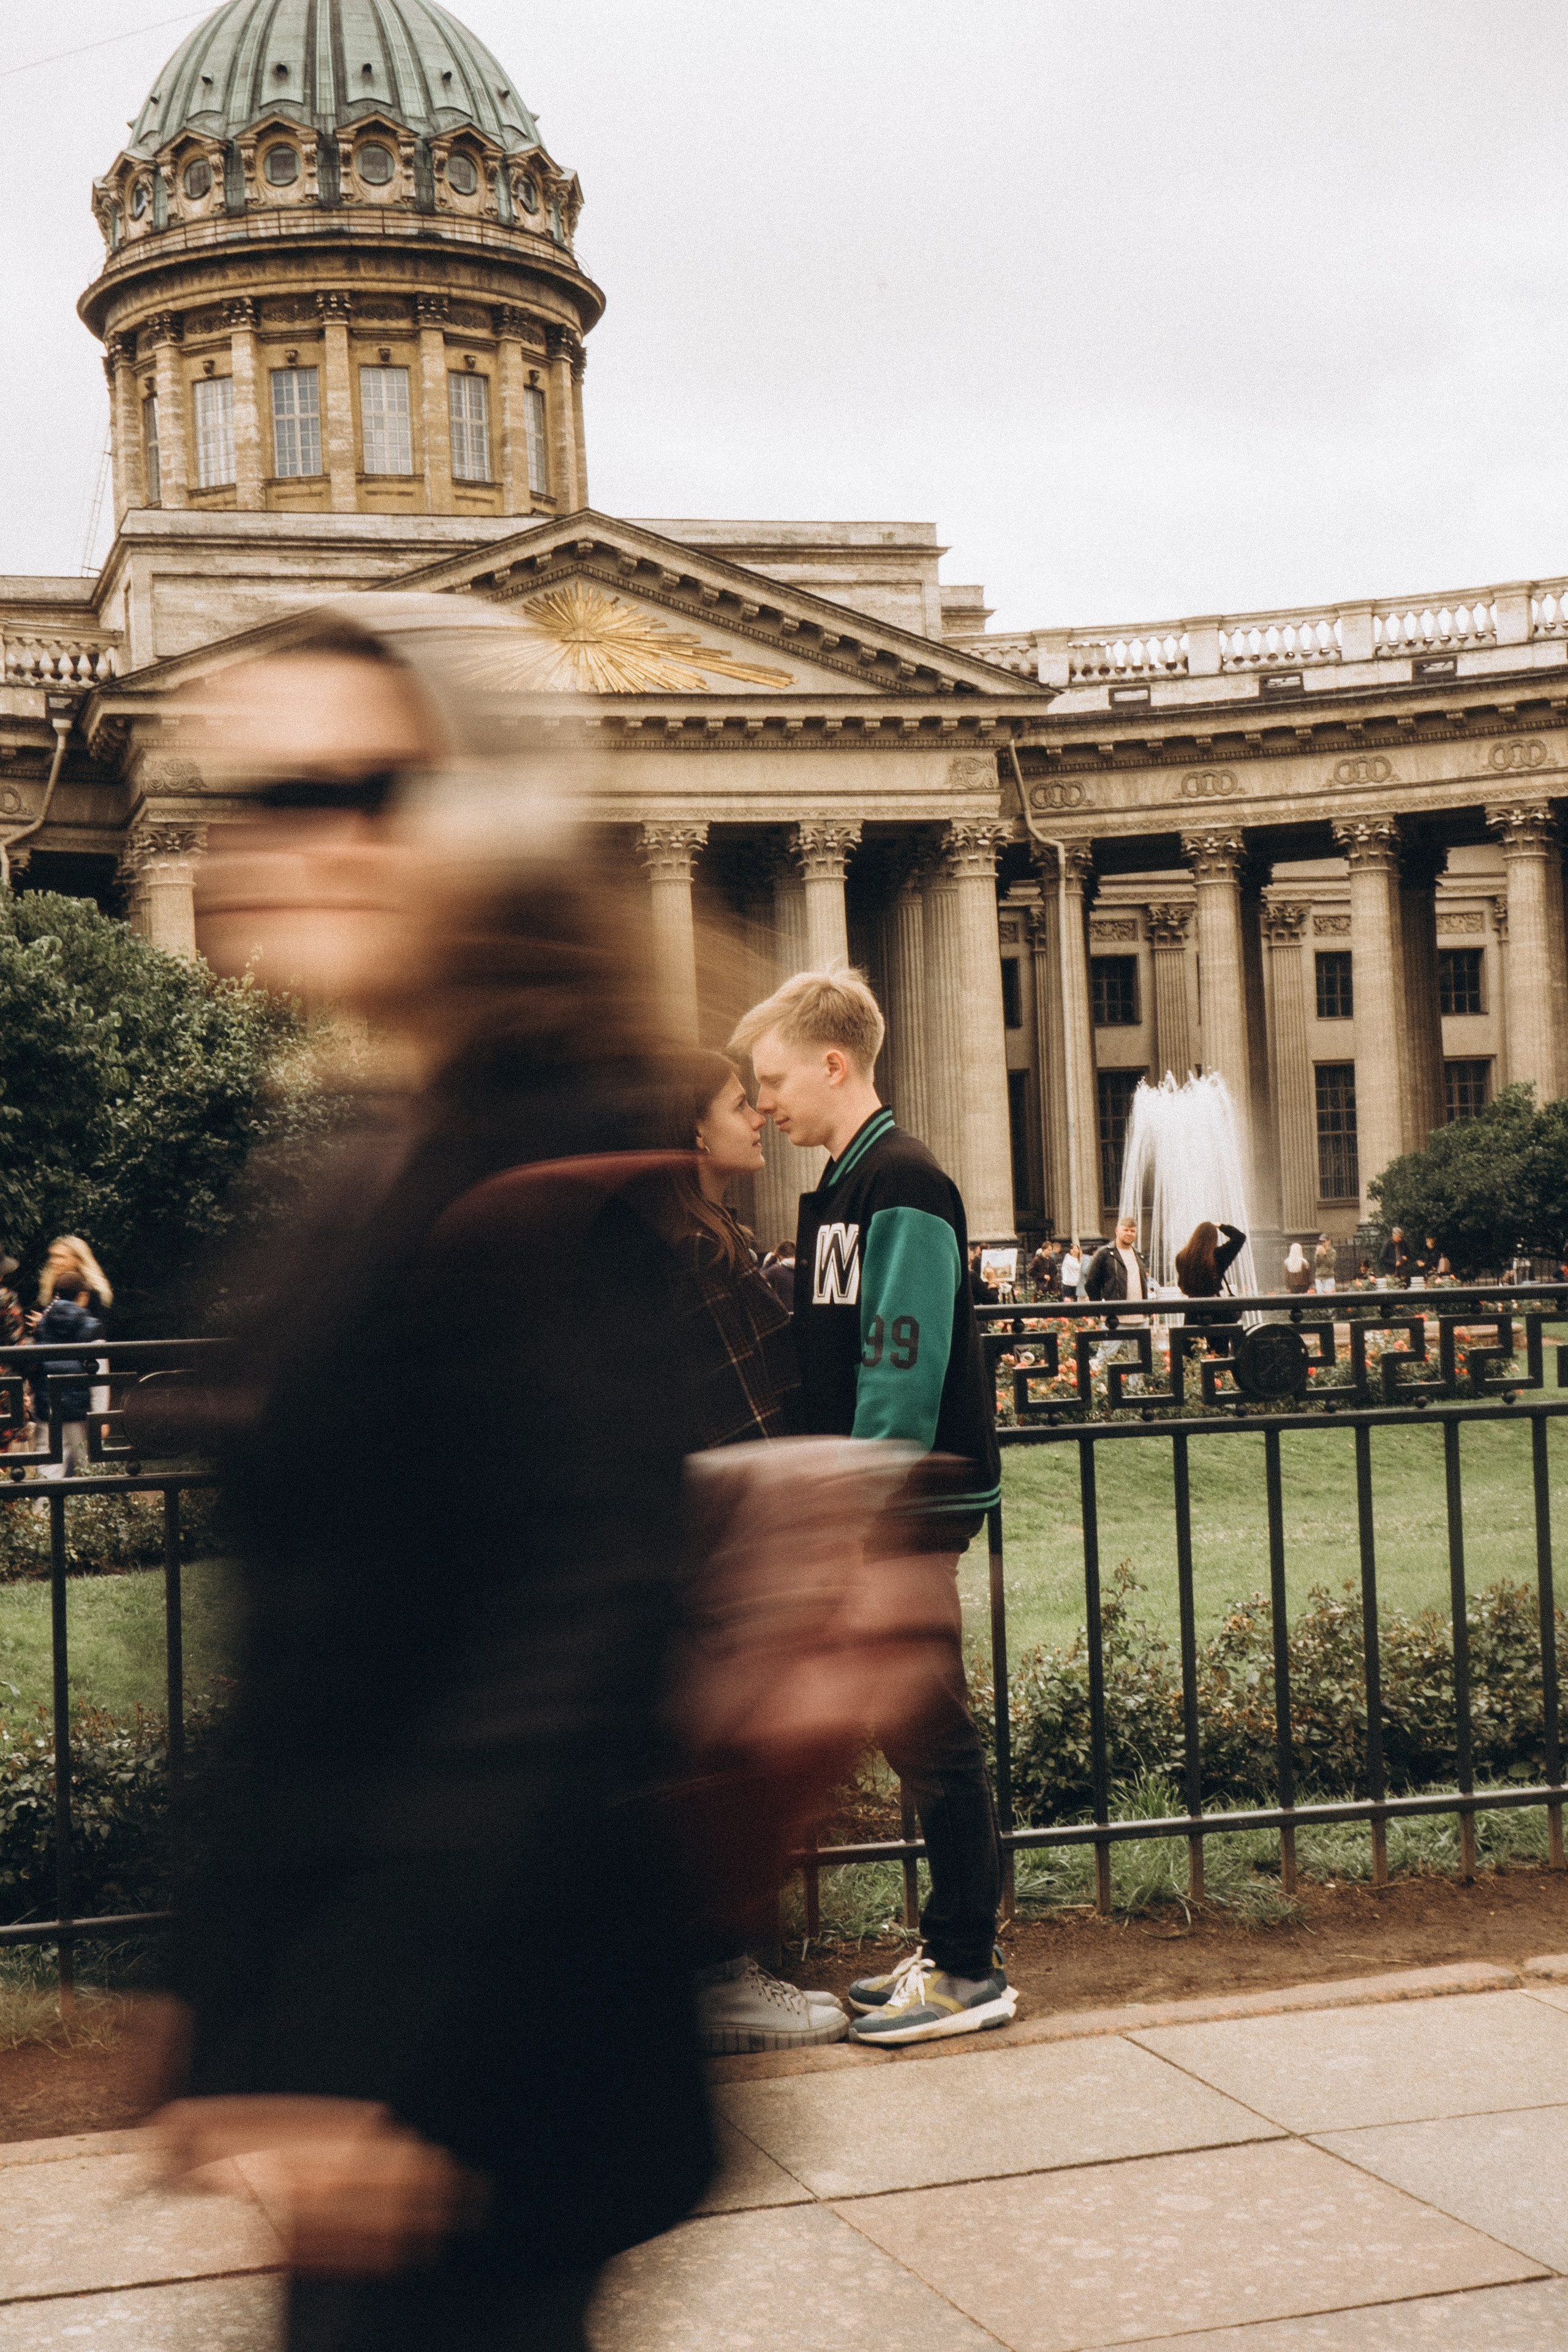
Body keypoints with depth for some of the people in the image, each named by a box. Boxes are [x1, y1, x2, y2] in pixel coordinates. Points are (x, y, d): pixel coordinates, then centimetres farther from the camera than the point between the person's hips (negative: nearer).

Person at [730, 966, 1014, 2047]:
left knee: (930, 1736, -3)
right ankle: (953, 1948, 22)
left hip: (907, 1507, -9)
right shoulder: (844, 1185, 16)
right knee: (915, 1736, 13)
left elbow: (903, 1368, -20)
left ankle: (971, 1972, 4)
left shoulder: (903, 1186, -14)